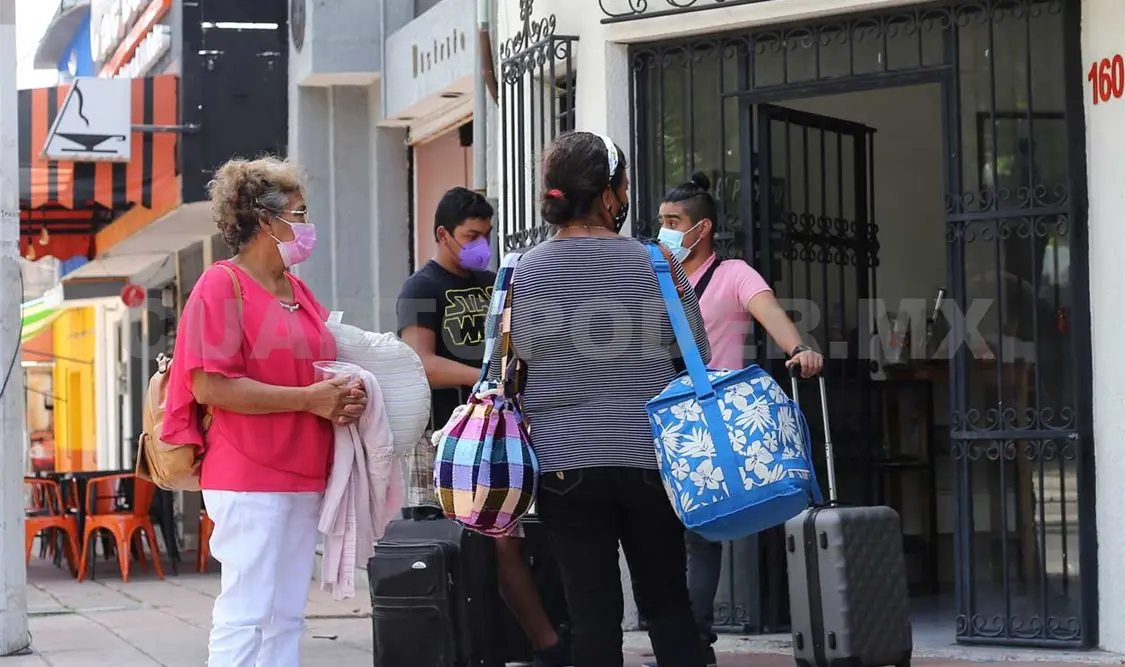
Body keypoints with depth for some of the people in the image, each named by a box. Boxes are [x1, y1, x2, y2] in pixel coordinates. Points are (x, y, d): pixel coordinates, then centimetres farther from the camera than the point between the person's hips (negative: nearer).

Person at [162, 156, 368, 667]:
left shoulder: (300, 293, 16)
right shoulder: (222, 285, -8)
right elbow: (209, 385, -17)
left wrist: (343, 399, 3)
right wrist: (309, 399, -17)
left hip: (303, 480, 8)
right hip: (249, 480, -8)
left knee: (286, 616, 9)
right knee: (246, 614, -7)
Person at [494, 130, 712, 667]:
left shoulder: (524, 273, -2)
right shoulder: (656, 265, -5)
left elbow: (518, 363, 5)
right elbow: (698, 359, 3)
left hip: (565, 463, 0)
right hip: (649, 457, 0)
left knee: (593, 612, 3)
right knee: (667, 603, 10)